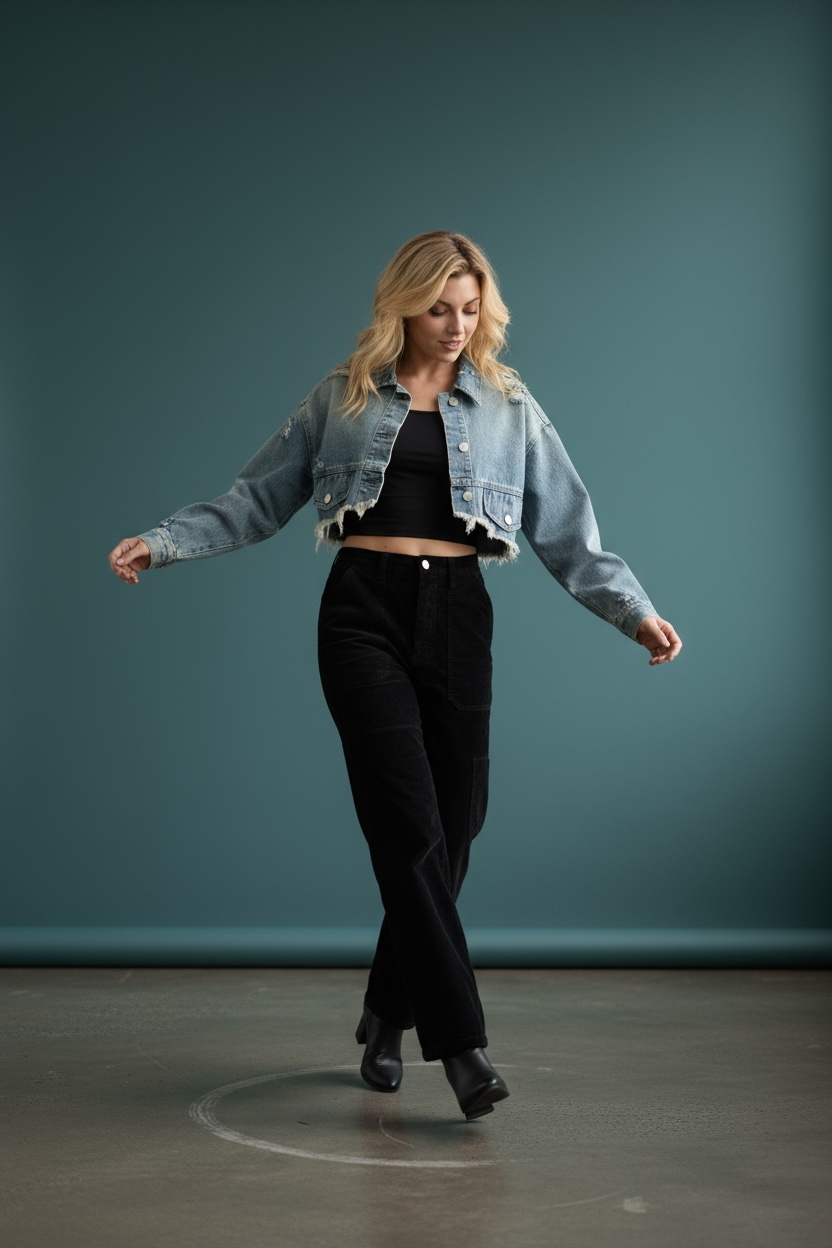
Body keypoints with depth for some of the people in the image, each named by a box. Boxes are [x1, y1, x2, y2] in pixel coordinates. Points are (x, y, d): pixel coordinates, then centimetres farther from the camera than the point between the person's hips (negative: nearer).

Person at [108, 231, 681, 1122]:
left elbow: (567, 531, 9)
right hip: (364, 611, -2)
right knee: (410, 823, -13)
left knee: (452, 828, 3)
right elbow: (258, 498, 13)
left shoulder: (508, 406, 12)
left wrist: (634, 611, -2)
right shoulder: (343, 396, 10)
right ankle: (460, 1041, -9)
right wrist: (165, 540, 3)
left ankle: (387, 1018, 23)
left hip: (457, 614, 2)